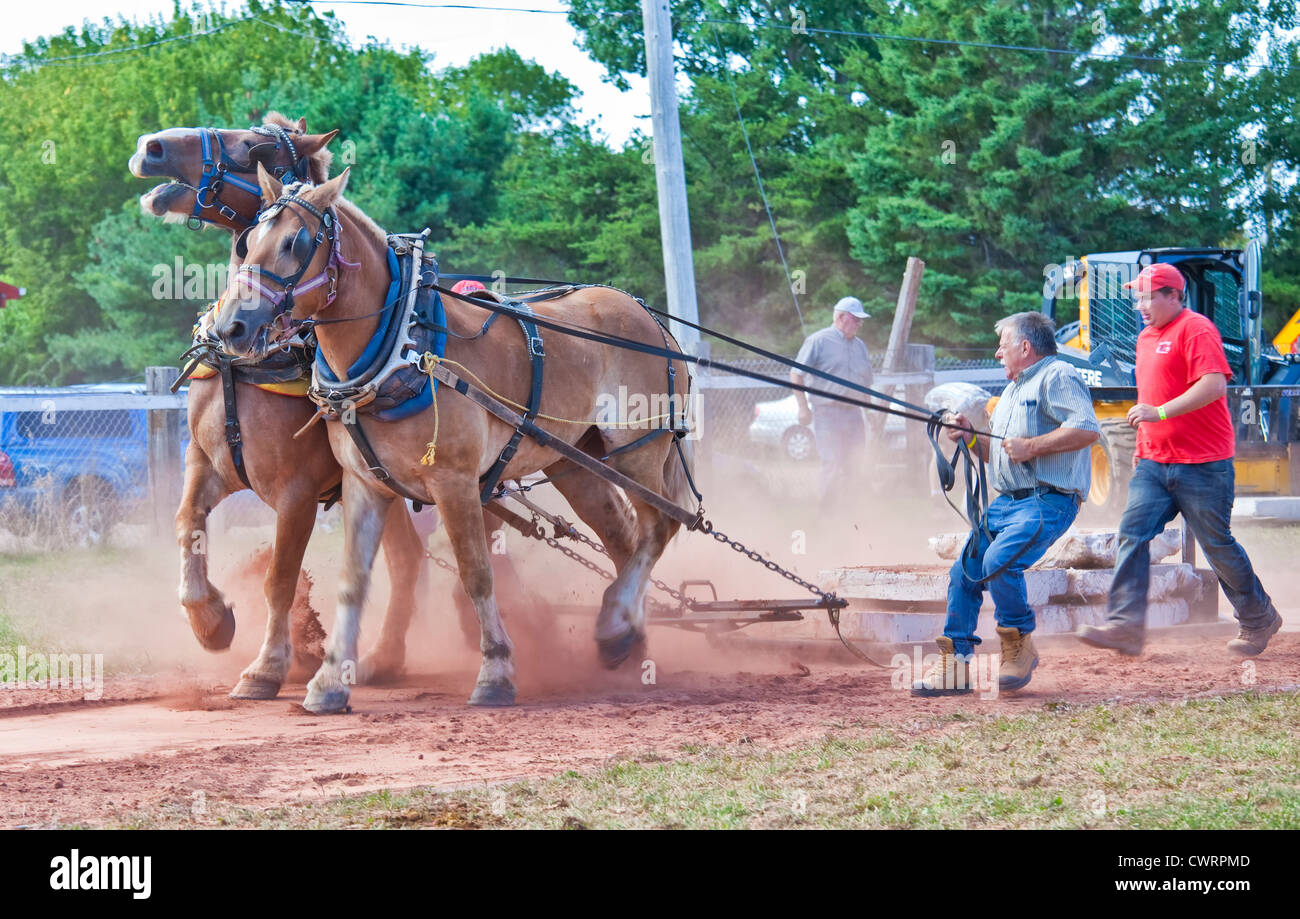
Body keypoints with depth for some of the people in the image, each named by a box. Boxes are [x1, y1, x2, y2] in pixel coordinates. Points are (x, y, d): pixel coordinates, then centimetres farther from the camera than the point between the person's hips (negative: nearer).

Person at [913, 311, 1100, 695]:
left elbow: (1088, 429, -21)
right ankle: (954, 664, 5)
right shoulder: (1013, 391, 25)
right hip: (1006, 501, 10)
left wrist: (1033, 446, -22)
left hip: (1048, 501, -10)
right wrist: (970, 437, 13)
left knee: (999, 561, -28)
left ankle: (1019, 646, -9)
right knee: (964, 571, 1)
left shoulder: (1058, 378, -7)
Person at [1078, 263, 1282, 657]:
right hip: (1154, 464, 8)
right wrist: (1143, 447, 24)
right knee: (1133, 532, -9)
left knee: (1217, 544, 1)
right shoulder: (1146, 338, 17)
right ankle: (1125, 624, -16)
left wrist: (1160, 413, -29)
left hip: (1202, 465, -8)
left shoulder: (1195, 329, -11)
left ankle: (1258, 620, 20)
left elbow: (1214, 385, -24)